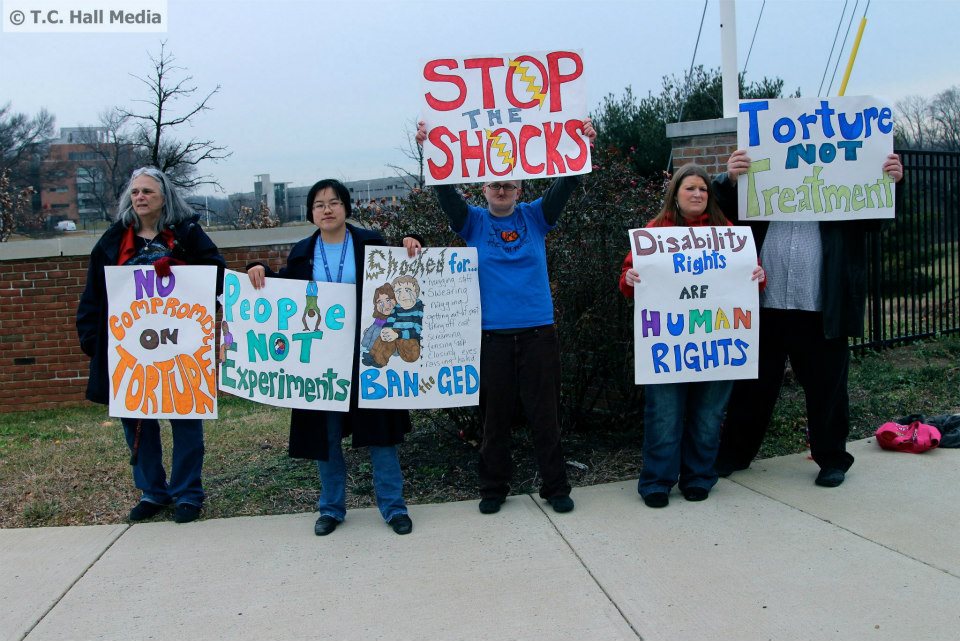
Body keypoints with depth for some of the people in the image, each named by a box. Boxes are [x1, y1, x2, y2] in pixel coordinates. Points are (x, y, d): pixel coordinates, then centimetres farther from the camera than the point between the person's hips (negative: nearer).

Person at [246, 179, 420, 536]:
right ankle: (331, 508, 23)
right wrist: (260, 272, -2)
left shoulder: (370, 243, 2)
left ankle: (393, 506, 13)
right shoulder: (302, 253, 10)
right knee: (325, 433, 9)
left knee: (378, 429, 2)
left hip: (366, 354, -2)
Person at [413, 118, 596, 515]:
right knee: (495, 415, 8)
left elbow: (564, 186, -5)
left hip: (537, 329, 0)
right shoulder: (474, 222, 6)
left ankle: (556, 487, 18)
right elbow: (446, 192, -8)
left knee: (544, 413, 6)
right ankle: (493, 489, 21)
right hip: (491, 331, 0)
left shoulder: (534, 217, 7)